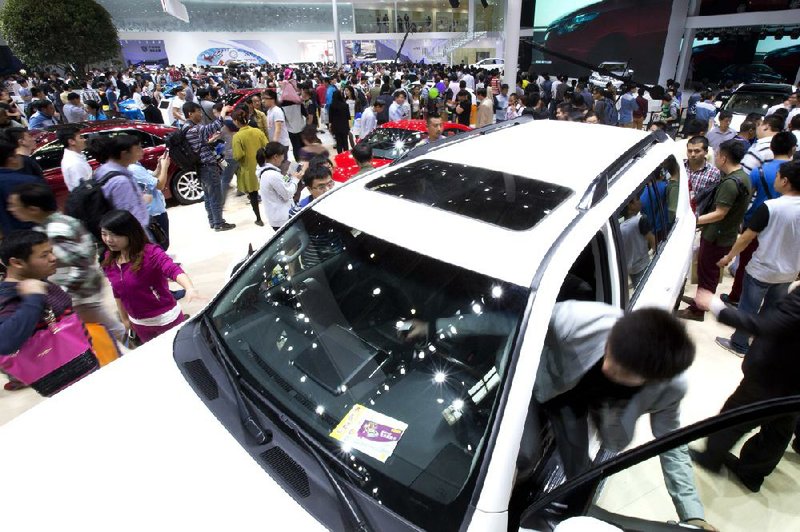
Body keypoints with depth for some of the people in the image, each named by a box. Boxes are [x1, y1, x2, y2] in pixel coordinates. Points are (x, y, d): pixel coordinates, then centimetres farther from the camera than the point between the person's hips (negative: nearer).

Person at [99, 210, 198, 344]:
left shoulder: (150, 252, -22)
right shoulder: (109, 261, -3)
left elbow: (174, 270, -41)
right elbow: (117, 293, 10)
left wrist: (190, 289, -60)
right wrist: (125, 319, 17)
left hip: (166, 319, -6)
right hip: (139, 324, 7)